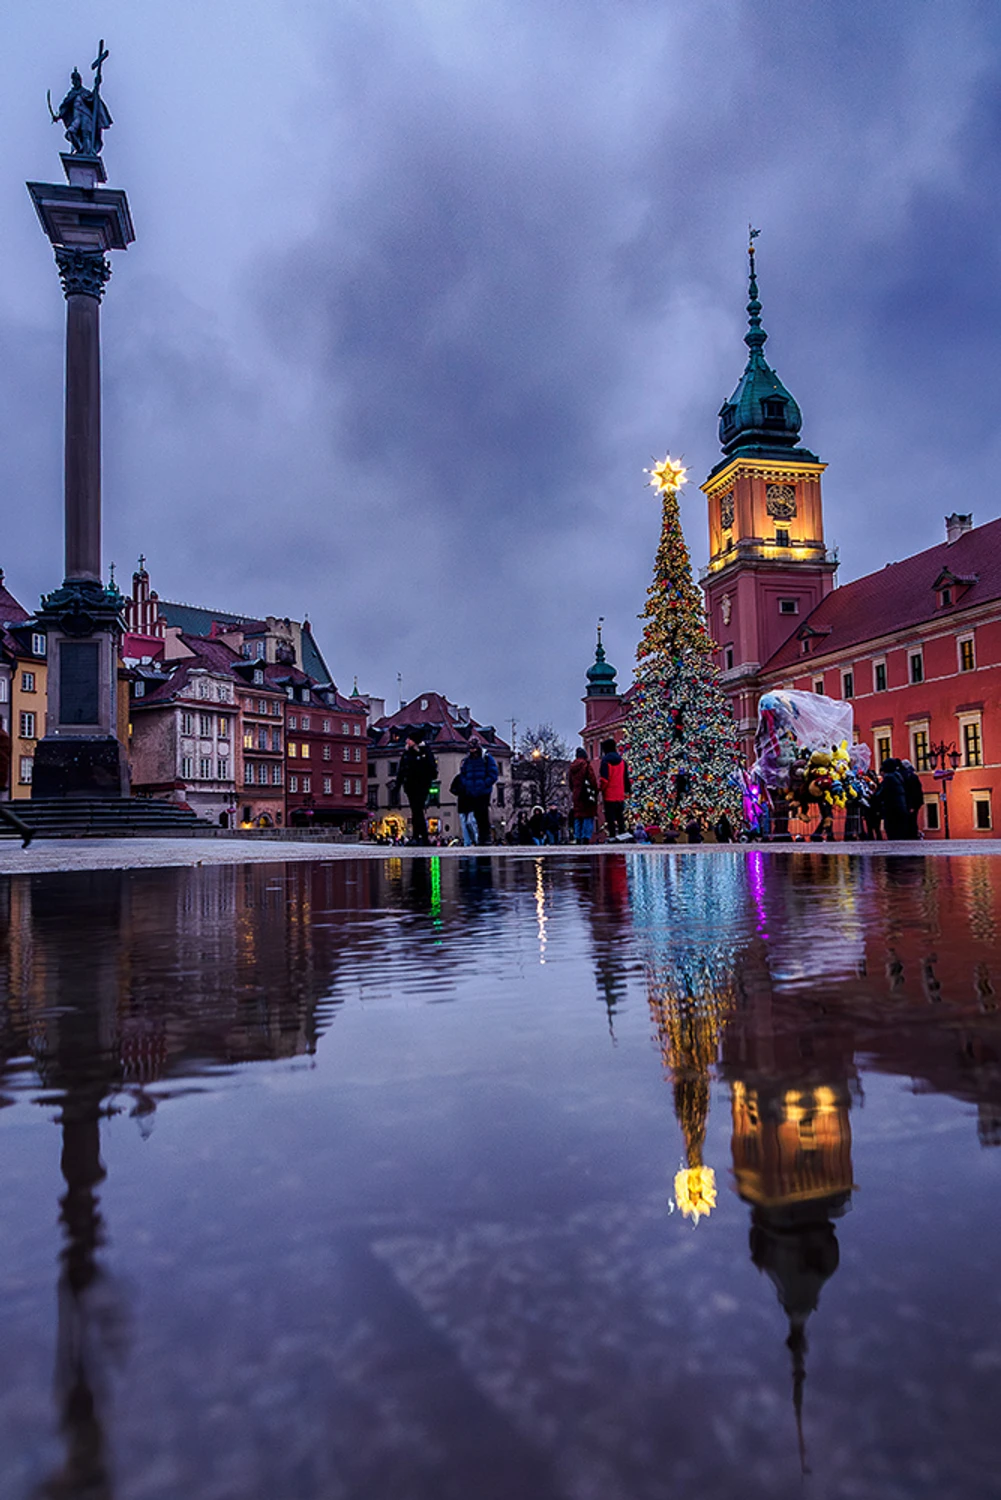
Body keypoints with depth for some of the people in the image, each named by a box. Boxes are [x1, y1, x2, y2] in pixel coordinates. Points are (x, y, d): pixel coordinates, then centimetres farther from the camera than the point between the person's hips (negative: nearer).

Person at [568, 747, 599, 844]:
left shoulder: (572, 767, 10)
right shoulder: (587, 765, -9)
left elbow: (570, 783, 16)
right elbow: (593, 781, -10)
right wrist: (595, 793, 1)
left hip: (576, 796, 6)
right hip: (587, 795, -6)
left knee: (578, 818, 10)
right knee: (588, 817, -4)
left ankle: (578, 839, 9)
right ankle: (586, 838, -12)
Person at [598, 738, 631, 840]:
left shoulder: (605, 760, -9)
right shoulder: (622, 761, 10)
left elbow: (603, 778, -14)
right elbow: (626, 777, 13)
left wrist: (601, 789, -3)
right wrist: (627, 790, 19)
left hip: (609, 794, -6)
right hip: (620, 795, 6)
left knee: (610, 817, -3)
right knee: (620, 817, 14)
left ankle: (612, 836, -6)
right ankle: (622, 833, 15)